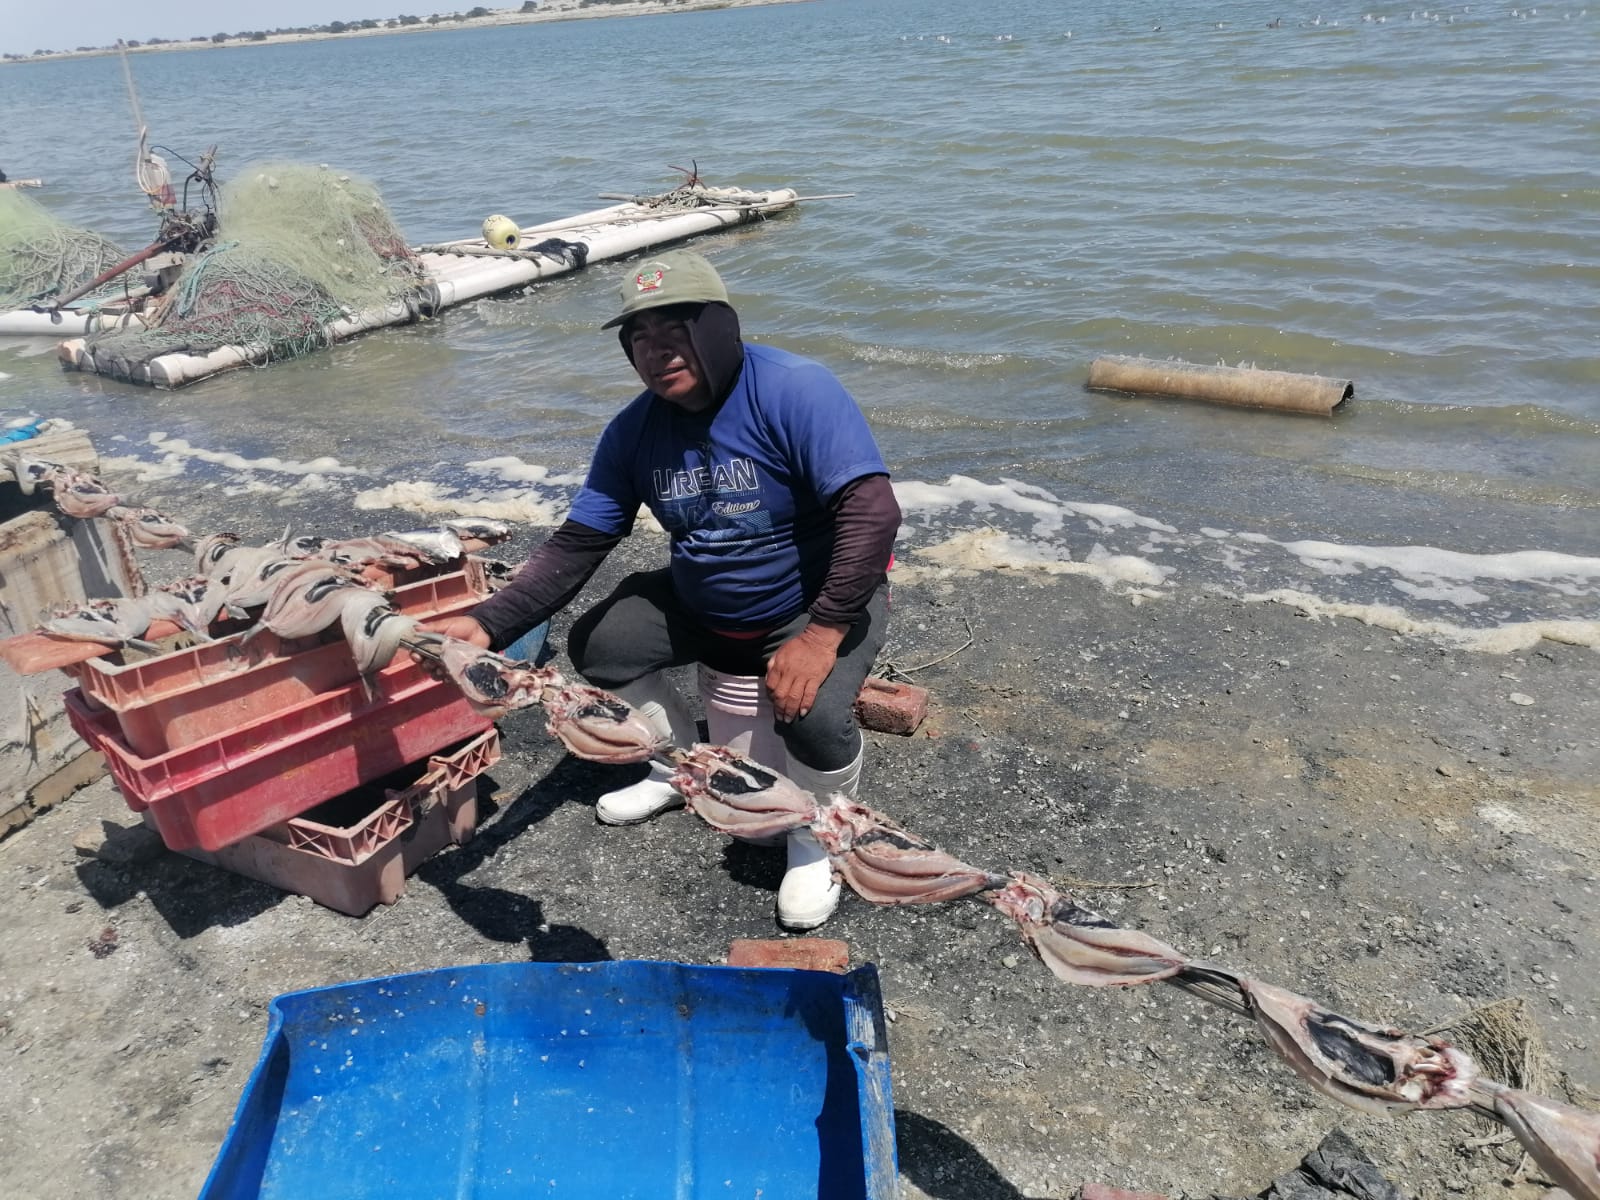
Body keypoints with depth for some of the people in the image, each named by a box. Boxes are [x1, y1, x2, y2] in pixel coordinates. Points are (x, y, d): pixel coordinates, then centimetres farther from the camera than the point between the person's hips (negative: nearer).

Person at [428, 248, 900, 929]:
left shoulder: (793, 390, -25)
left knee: (813, 715, -32)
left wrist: (822, 632, -36)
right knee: (594, 644, -2)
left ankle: (819, 833, 3)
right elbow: (576, 545, -7)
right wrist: (490, 624, -22)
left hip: (821, 604, -6)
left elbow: (872, 510, -31)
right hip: (701, 606, 6)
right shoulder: (635, 431, -7)